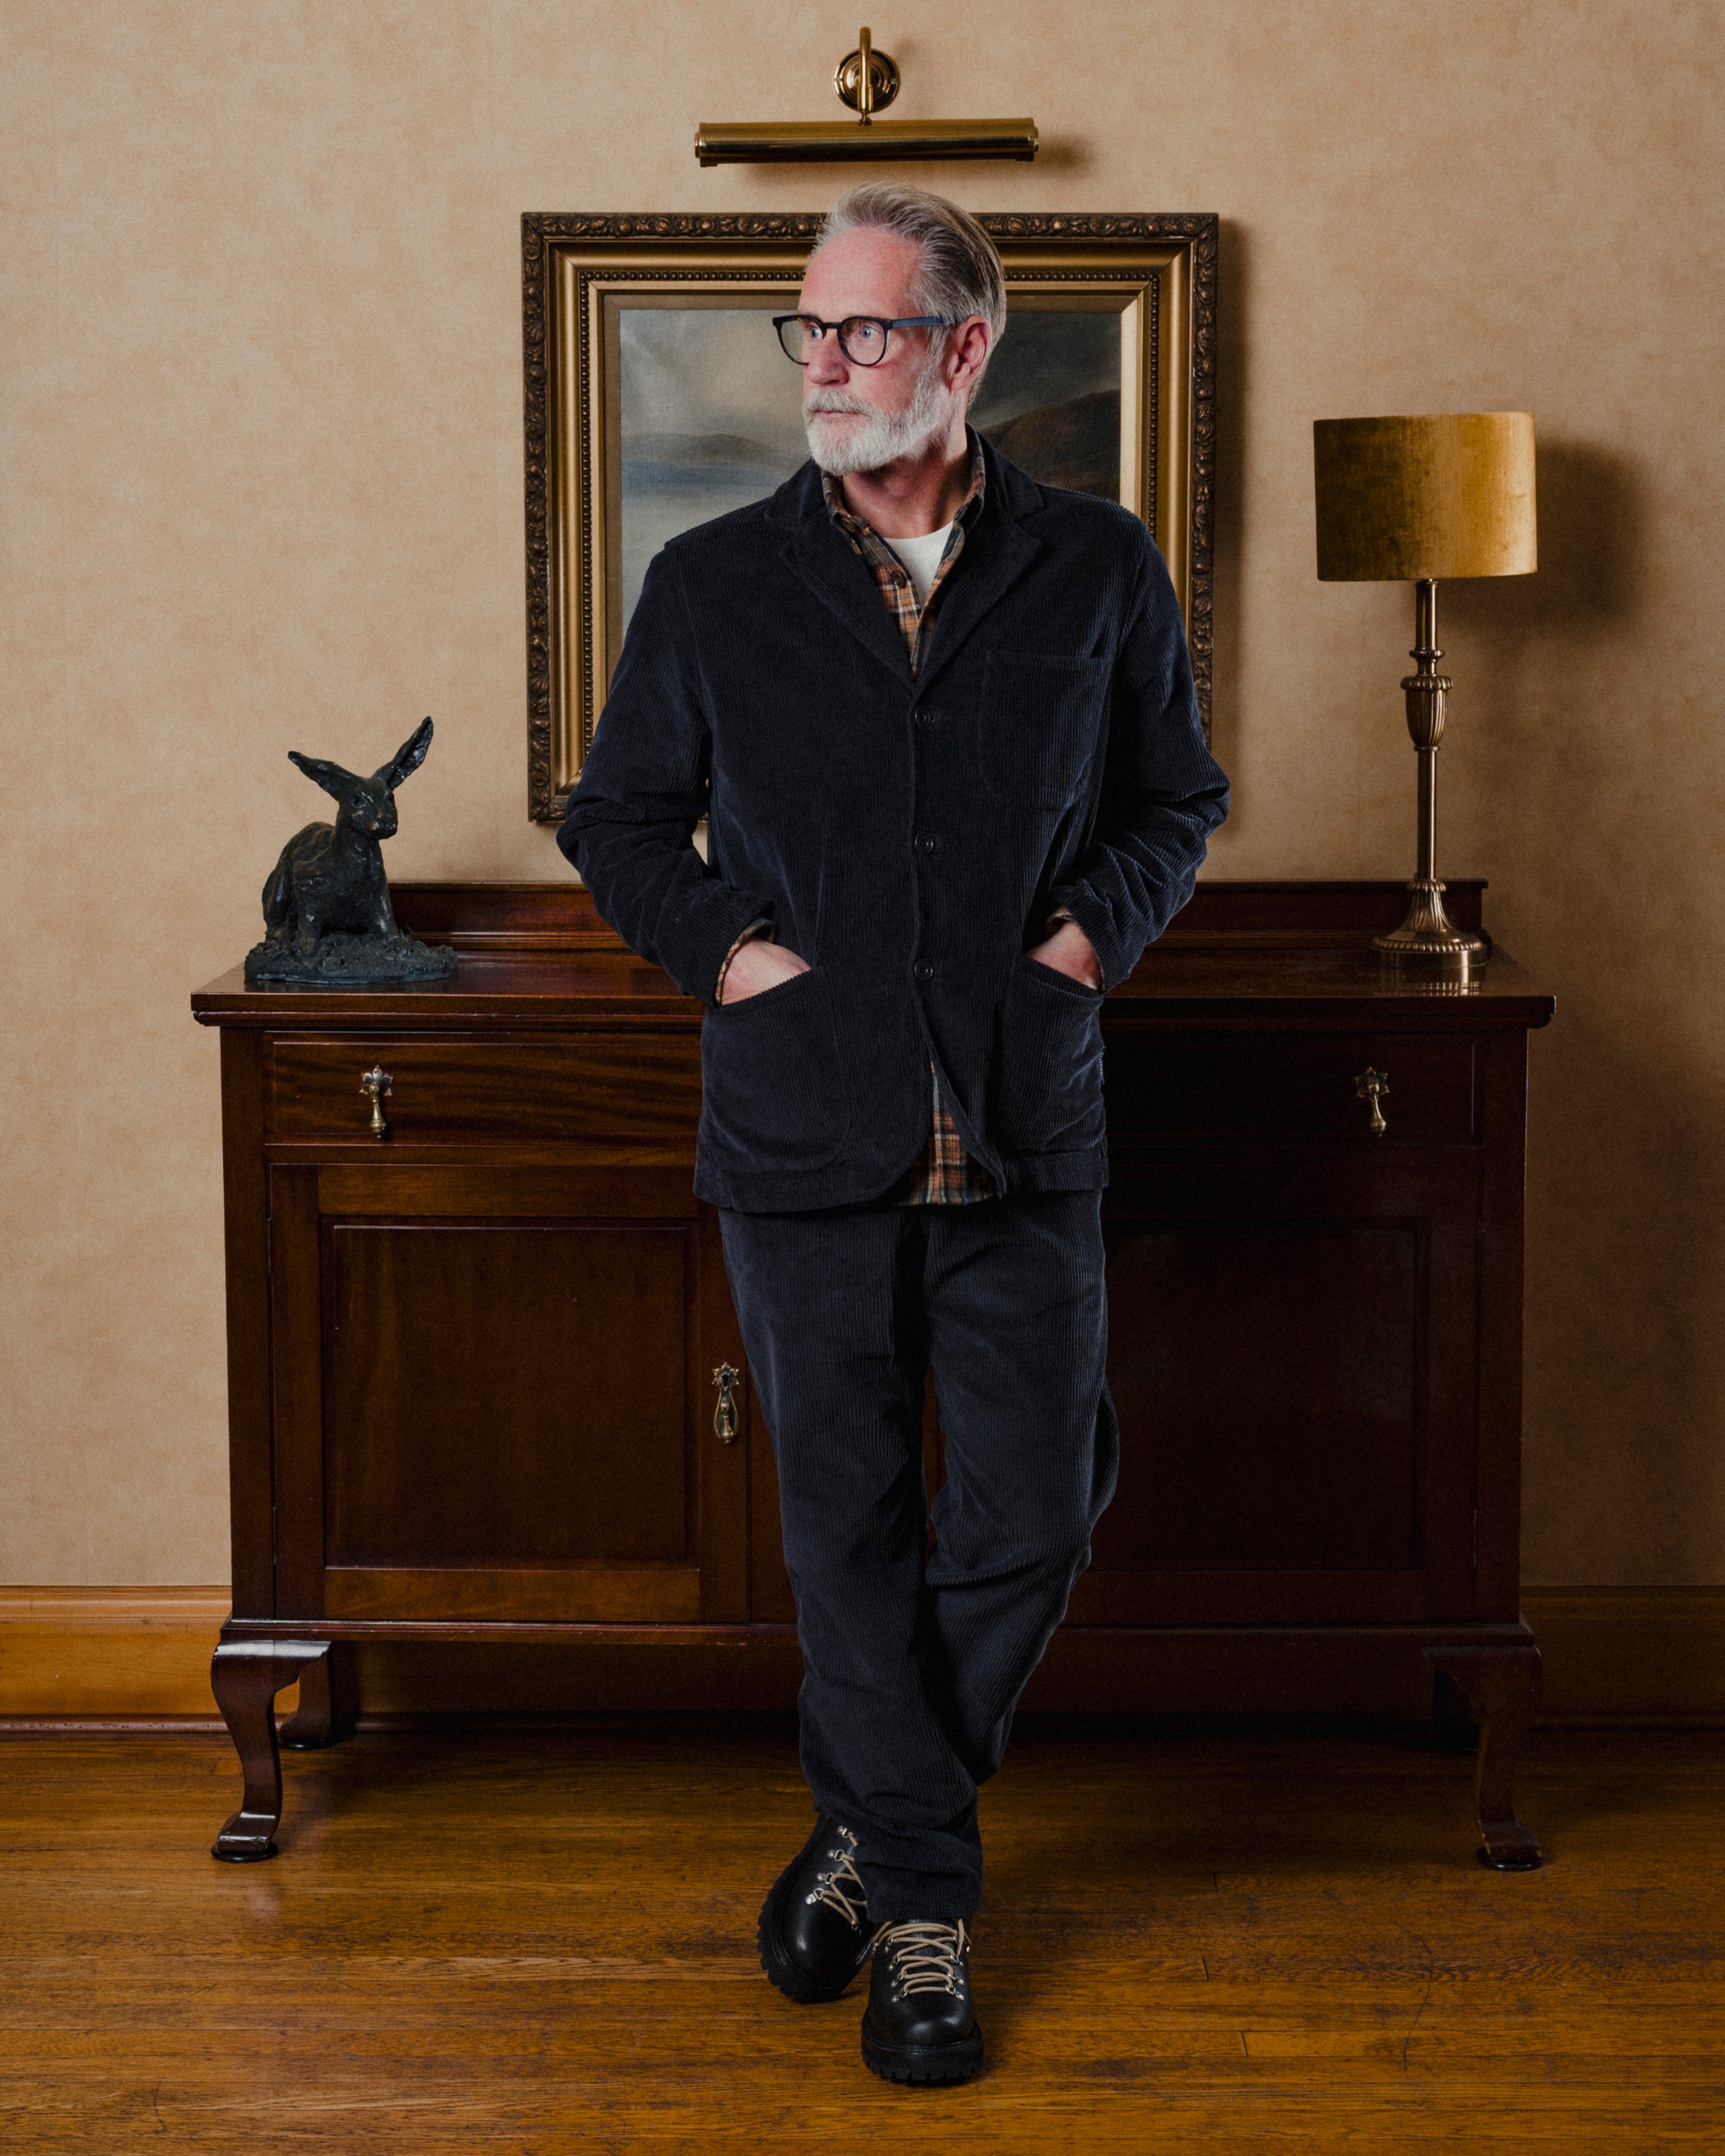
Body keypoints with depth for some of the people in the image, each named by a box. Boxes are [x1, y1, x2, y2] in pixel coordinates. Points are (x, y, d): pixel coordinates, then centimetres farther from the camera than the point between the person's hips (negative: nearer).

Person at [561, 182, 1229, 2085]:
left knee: (1031, 1515, 2)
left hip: (1026, 1138, 1)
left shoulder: (1096, 572, 5)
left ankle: (867, 1819, 27)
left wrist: (1098, 925, -3)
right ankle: (921, 1896, 23)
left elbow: (1174, 802, 15)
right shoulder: (712, 585, 3)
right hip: (800, 1130, 0)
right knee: (849, 1528, 6)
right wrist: (721, 939, -3)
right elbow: (616, 817, 13)